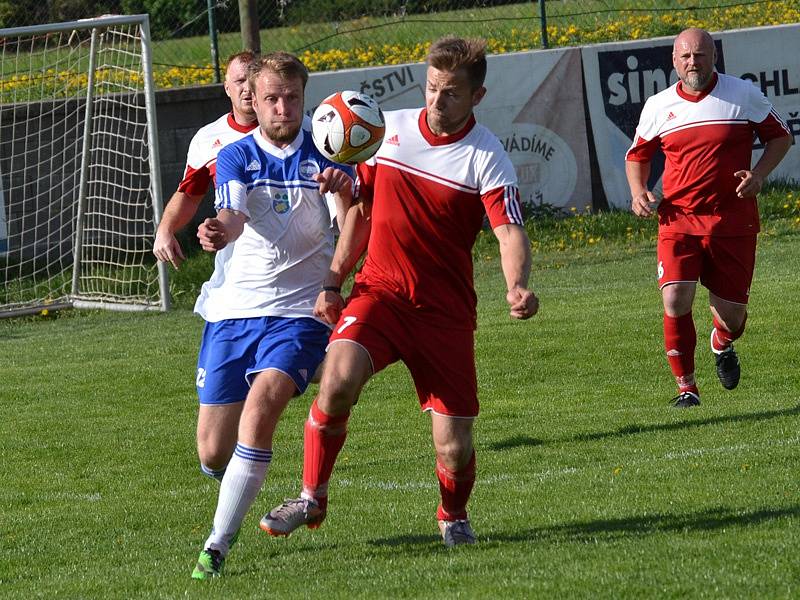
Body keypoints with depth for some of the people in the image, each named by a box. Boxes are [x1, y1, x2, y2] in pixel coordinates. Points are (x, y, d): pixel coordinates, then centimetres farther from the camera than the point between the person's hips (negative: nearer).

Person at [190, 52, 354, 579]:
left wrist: (345, 191, -36)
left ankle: (218, 546, -25)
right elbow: (233, 213, -17)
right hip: (232, 312, 2)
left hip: (299, 312, -2)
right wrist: (220, 231, -42)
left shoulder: (326, 156, 1)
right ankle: (237, 505, 40)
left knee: (261, 406, -28)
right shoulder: (236, 157, 3)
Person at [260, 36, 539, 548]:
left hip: (445, 309, -1)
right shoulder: (388, 128, 3)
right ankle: (312, 498, -8)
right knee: (338, 380, -27)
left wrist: (517, 287, -39)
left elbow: (510, 232, -19)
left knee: (454, 446, -4)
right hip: (379, 292, 2)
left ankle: (454, 516, 31)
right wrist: (333, 282, 10)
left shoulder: (488, 159, -7)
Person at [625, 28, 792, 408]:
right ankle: (686, 387, -2)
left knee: (730, 313, 2)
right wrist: (638, 191, 0)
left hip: (733, 221, -1)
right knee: (675, 301, -17)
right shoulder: (658, 107, 5)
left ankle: (723, 344, 41)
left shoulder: (744, 95, 0)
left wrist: (759, 174, -7)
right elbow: (637, 156, 19)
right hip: (678, 220, 1)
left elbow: (780, 136, 10)